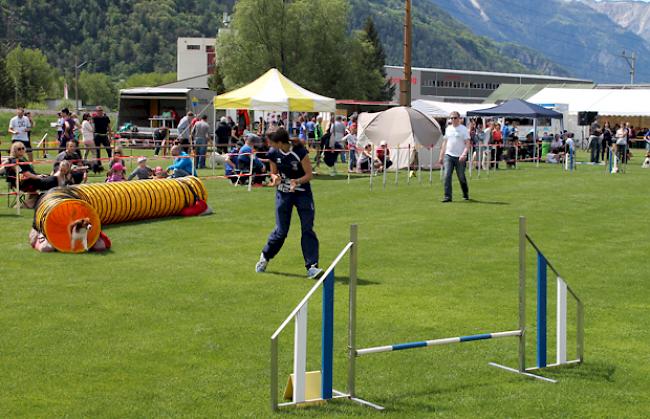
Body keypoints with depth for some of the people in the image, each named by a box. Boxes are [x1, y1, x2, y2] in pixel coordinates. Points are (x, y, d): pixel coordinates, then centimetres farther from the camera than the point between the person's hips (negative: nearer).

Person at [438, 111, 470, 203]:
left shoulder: (463, 129, -4)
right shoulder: (448, 129, 11)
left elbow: (467, 143, -9)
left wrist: (464, 154, -24)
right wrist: (441, 156, 15)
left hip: (459, 157, -4)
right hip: (448, 155, 4)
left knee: (461, 177, 6)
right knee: (447, 175, -9)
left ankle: (466, 194, 27)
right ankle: (447, 196, -8)